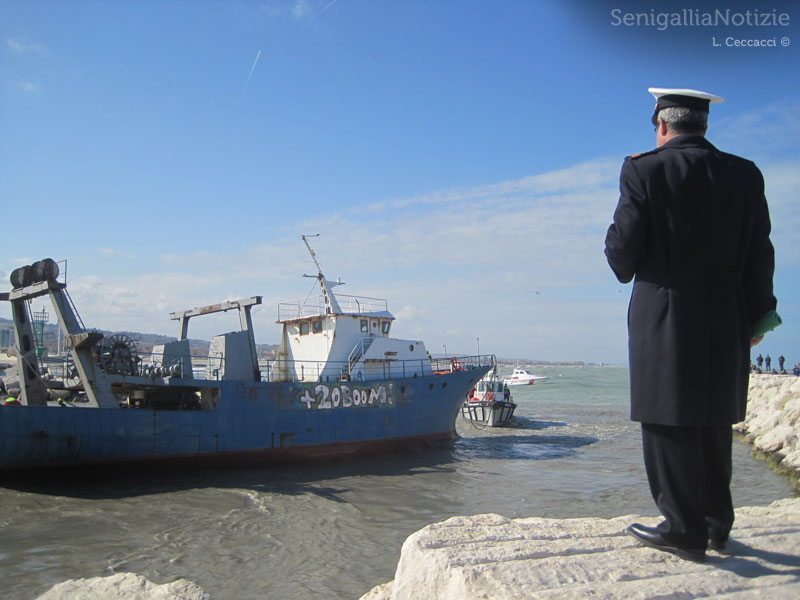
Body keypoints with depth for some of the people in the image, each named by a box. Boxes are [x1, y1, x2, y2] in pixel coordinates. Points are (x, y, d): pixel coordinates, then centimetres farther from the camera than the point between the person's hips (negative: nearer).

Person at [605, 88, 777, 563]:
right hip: (726, 318, 6)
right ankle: (717, 524, 27)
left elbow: (623, 247, -8)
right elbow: (759, 254, 6)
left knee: (668, 422, 2)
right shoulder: (745, 175, 6)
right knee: (714, 424, 16)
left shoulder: (644, 171, -7)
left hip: (665, 314, -5)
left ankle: (685, 529, 6)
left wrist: (627, 270, 14)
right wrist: (754, 314, 14)